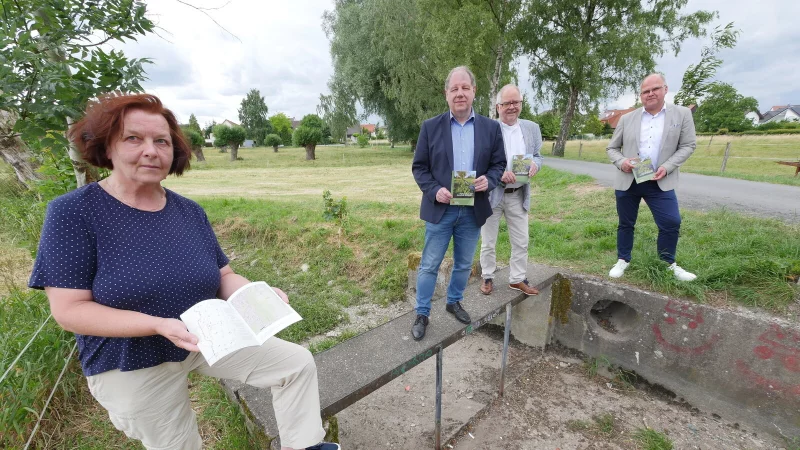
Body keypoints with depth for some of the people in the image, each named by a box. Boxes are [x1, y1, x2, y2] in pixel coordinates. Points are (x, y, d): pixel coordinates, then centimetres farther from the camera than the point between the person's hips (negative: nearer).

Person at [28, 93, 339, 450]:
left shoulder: (190, 212, -2)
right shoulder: (73, 212, -15)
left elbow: (224, 277, 0)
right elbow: (69, 310, -18)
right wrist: (160, 325, -31)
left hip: (211, 338, 4)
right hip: (133, 364, -3)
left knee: (298, 363, -4)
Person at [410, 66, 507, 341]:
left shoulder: (491, 128, 4)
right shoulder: (430, 127, -1)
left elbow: (499, 163, 7)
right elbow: (419, 167, -1)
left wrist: (489, 180, -15)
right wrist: (434, 191, -17)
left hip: (473, 210, 3)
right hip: (440, 209, -2)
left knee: (464, 264, 17)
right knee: (429, 265, 5)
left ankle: (454, 302, 40)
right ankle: (422, 314, 22)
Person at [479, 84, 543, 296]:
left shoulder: (532, 128, 6)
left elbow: (538, 156, 12)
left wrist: (534, 164, -12)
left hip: (519, 195, 4)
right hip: (491, 194, -4)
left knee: (521, 242, 11)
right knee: (488, 242, 10)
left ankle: (517, 279, 28)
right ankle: (487, 277, 28)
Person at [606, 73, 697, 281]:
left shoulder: (682, 114, 3)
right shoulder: (627, 119, 4)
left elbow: (688, 145, 3)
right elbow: (612, 148, 8)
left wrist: (668, 166, -13)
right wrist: (621, 162, -12)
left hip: (660, 182, 0)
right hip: (627, 181, 1)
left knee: (671, 223, -3)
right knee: (626, 224, 9)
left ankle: (668, 264, 19)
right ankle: (623, 260, 25)